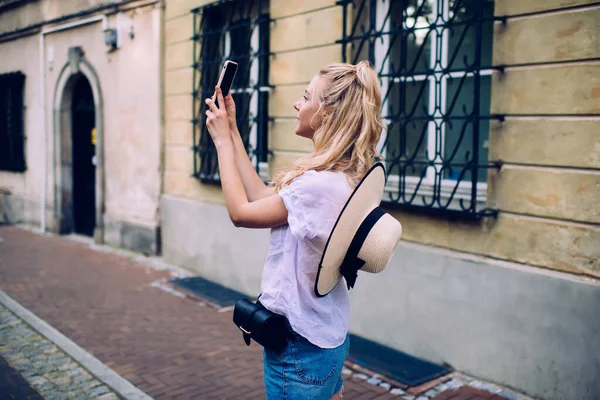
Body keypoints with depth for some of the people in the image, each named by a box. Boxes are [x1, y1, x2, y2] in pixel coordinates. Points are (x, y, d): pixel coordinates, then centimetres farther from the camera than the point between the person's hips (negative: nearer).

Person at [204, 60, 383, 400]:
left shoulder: (320, 186, -28)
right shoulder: (343, 177, 1)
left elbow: (240, 212, -18)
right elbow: (263, 198, 5)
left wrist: (222, 140, -8)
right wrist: (233, 131, 6)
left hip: (300, 346, -9)